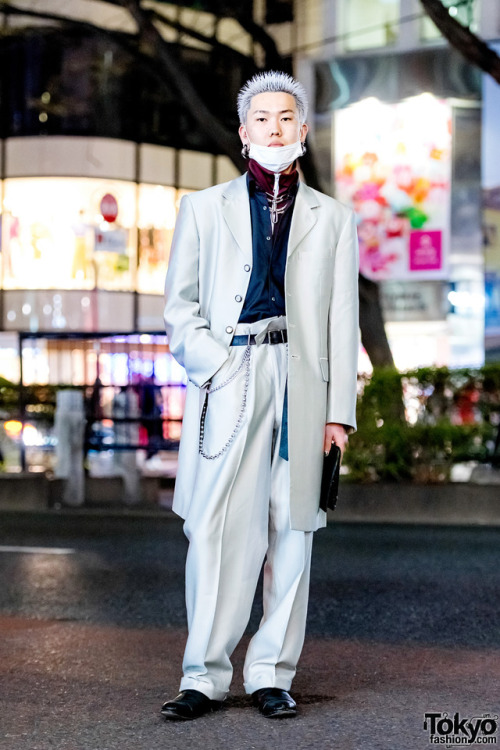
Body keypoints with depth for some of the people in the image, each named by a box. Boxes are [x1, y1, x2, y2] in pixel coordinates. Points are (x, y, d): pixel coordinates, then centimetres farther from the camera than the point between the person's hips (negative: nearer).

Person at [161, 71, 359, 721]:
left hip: (303, 383, 1)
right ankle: (206, 676, -2)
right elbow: (179, 308, 11)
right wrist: (216, 367, -6)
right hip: (228, 382, -1)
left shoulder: (333, 219, 16)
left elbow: (343, 323, 11)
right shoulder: (204, 209, 15)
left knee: (290, 531, 1)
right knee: (217, 528, -8)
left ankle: (271, 674, 9)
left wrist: (340, 411, 3)